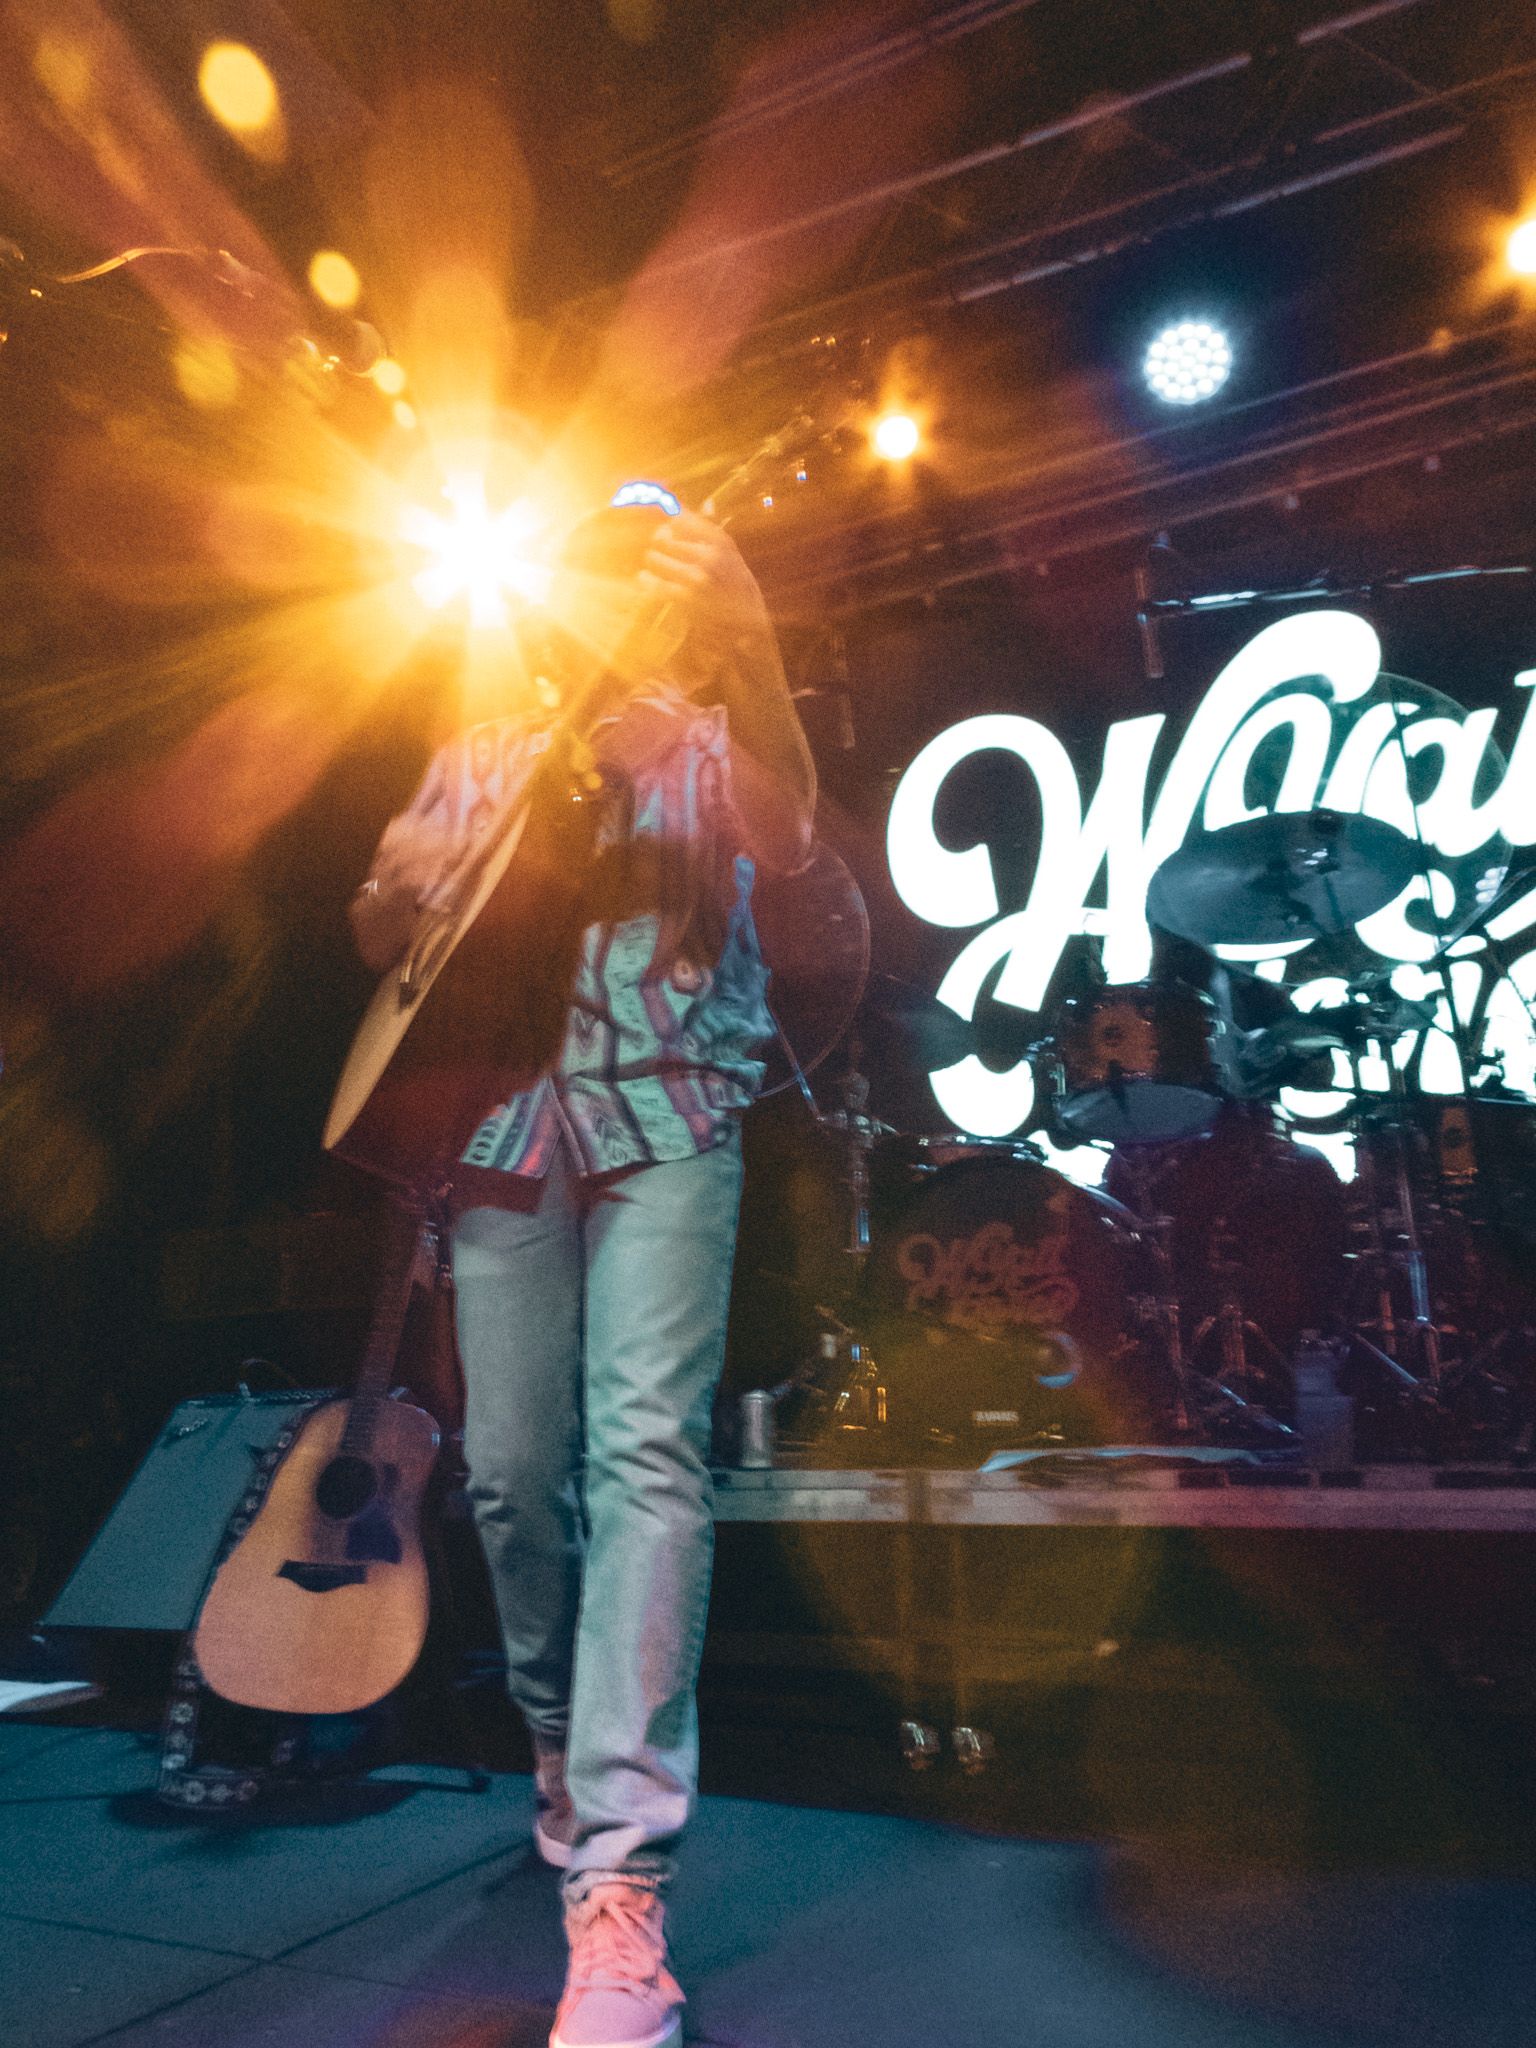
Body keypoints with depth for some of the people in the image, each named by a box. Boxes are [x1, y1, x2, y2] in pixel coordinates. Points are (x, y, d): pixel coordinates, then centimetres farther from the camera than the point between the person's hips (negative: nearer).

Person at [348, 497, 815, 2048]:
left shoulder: (706, 737, 11)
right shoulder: (478, 757, 19)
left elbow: (786, 836, -10)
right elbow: (375, 938, 17)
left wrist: (742, 638, -19)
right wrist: (417, 870, -4)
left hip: (664, 1115, -2)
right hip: (504, 1123, 3)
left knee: (648, 1447, -15)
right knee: (511, 1470, 5)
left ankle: (618, 1874, -9)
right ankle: (561, 1742, 31)